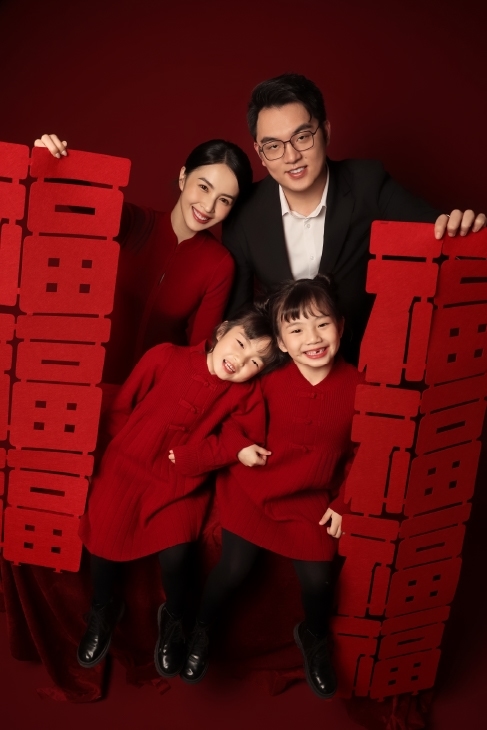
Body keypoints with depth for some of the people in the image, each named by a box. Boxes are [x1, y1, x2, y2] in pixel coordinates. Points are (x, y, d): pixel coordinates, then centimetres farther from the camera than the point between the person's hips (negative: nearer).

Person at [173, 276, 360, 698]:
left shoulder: (356, 386, -14)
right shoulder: (270, 383, -14)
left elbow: (359, 453, -2)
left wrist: (342, 504, -1)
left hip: (312, 504, 1)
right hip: (253, 493, 0)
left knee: (318, 582, 4)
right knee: (232, 571, 6)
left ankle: (314, 638, 39)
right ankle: (200, 631, 38)